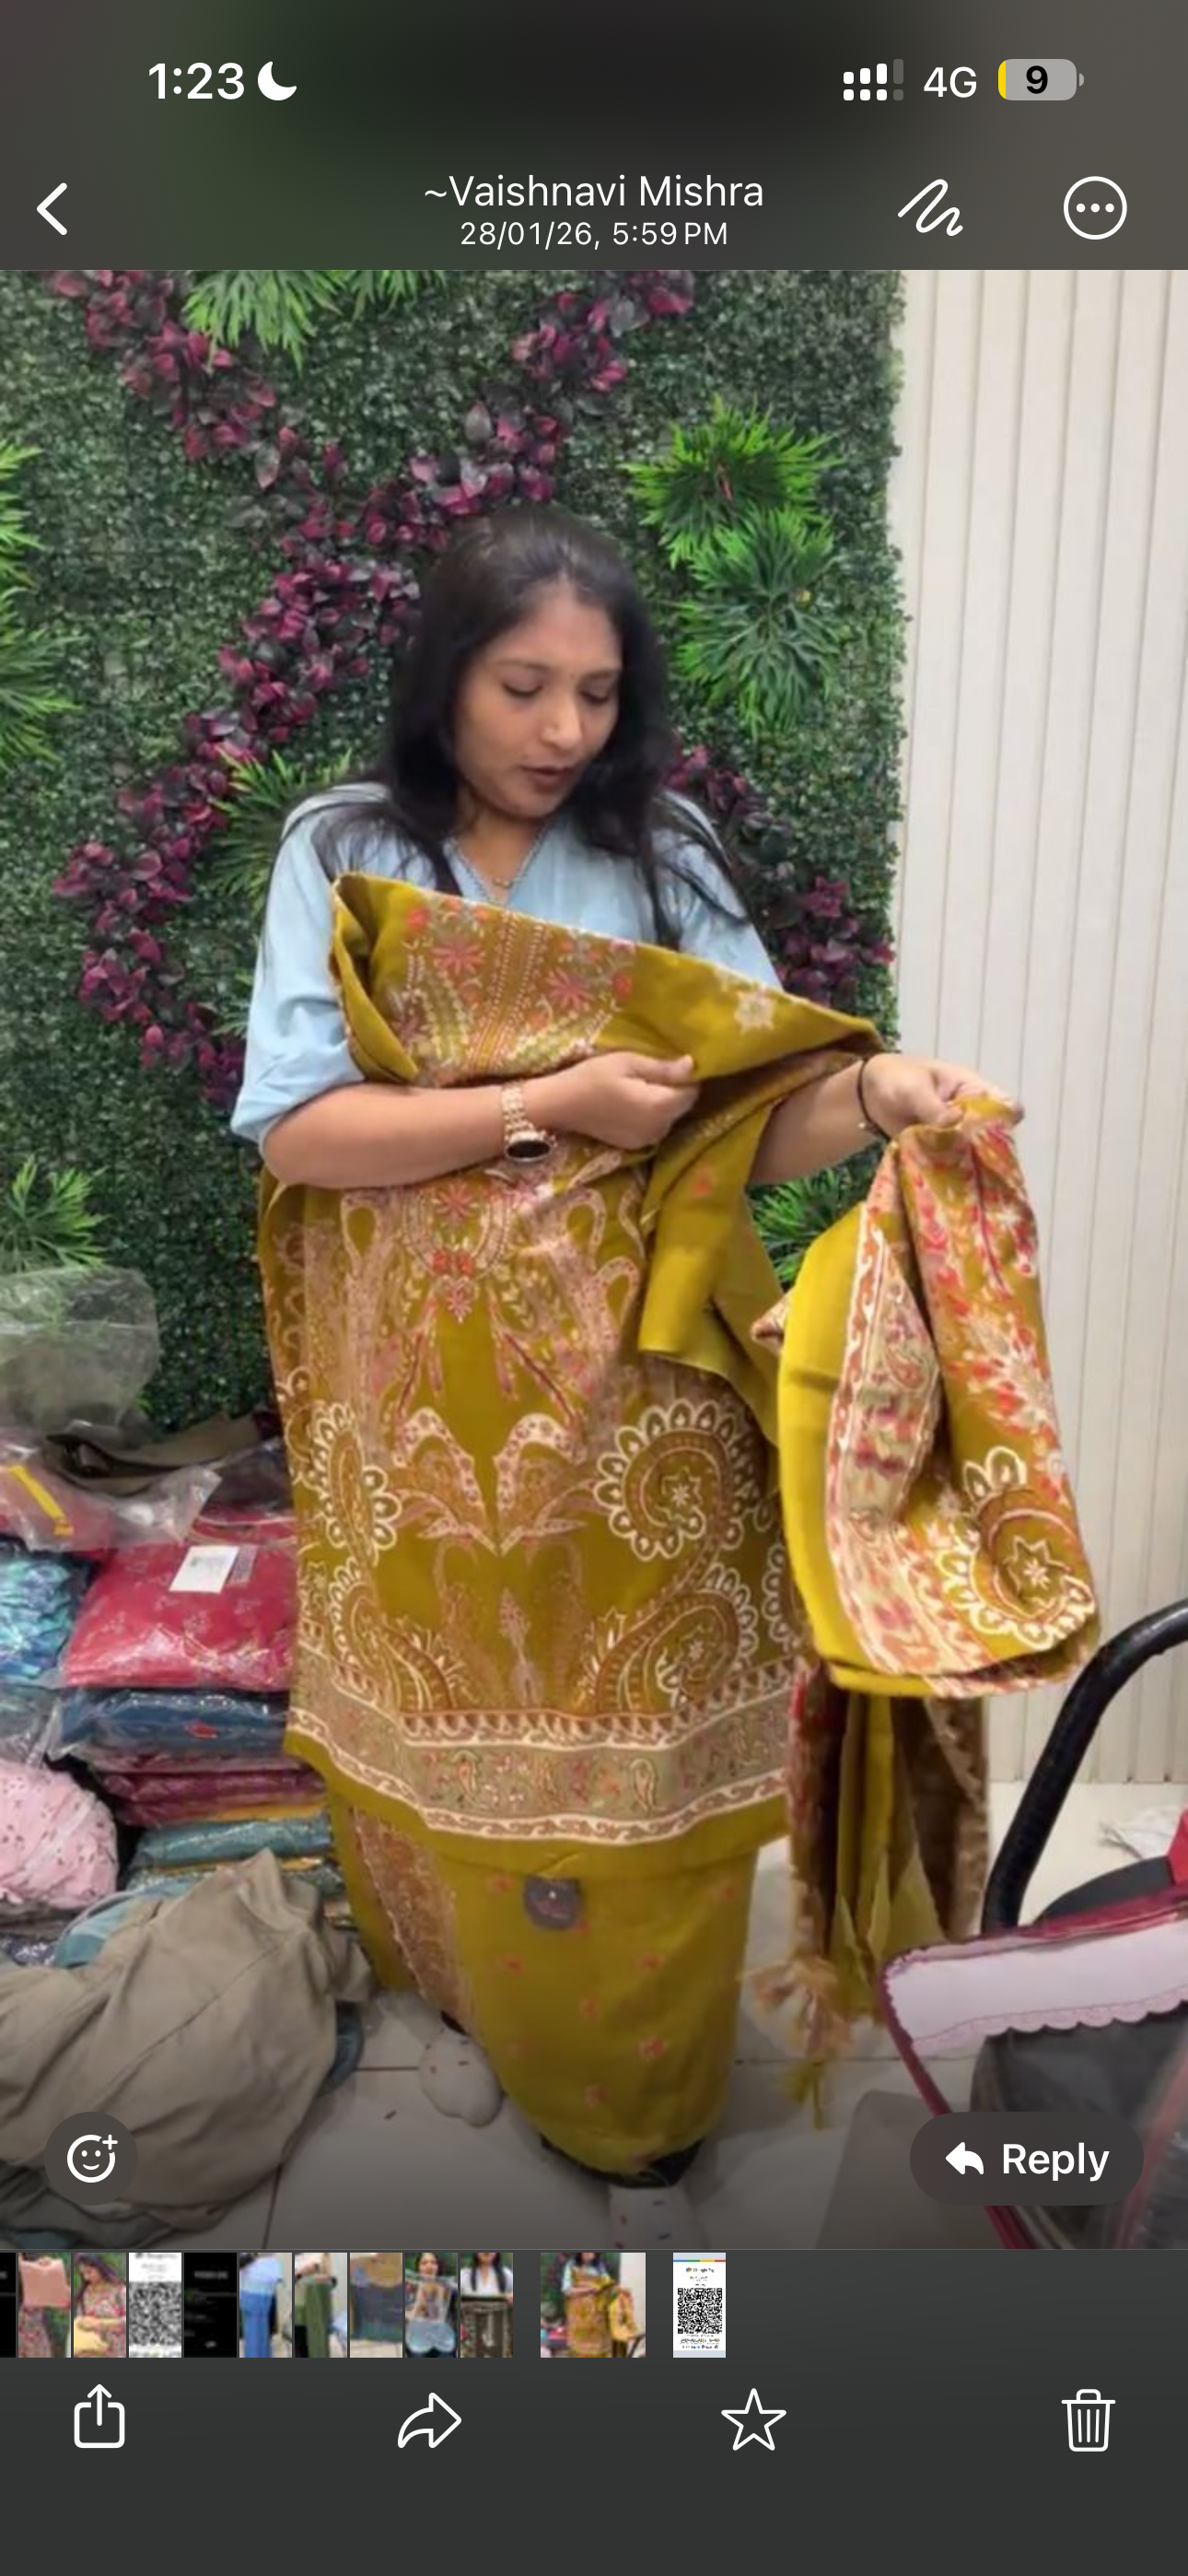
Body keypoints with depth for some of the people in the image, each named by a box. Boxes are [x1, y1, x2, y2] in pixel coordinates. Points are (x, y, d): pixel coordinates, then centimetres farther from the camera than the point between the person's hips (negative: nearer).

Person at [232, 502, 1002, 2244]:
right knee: (446, 1728, 16)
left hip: (623, 1394, 0)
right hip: (419, 1397, 0)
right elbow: (296, 1131, -11)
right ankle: (471, 1990, 45)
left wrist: (872, 1093, -27)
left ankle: (637, 2111, 30)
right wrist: (547, 1105, -17)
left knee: (634, 1744, 8)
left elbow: (753, 1125, -5)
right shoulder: (341, 855, -1)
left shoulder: (662, 859, 1)